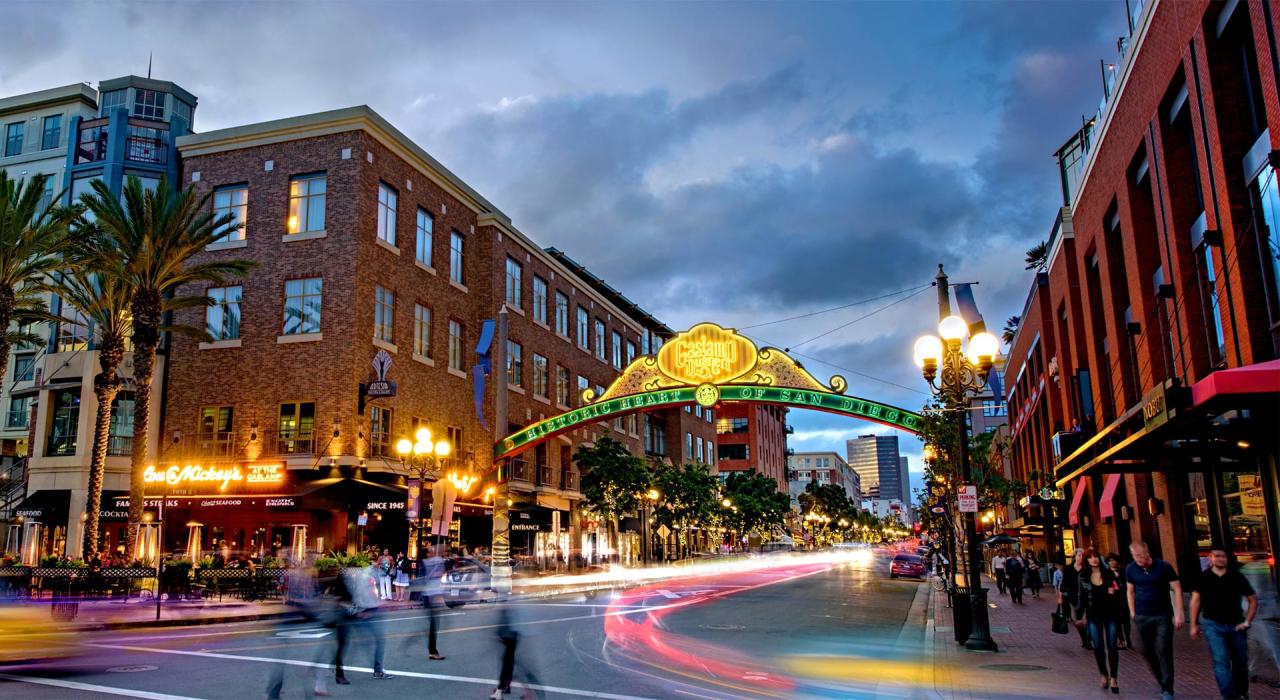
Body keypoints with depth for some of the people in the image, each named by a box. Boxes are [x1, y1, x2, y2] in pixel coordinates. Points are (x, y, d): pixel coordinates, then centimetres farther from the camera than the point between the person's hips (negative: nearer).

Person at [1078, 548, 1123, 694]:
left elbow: (1118, 590, 6)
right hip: (1094, 616, 1)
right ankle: (1104, 675, 24)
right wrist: (1080, 615, 4)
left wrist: (1114, 591, -17)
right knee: (1098, 647, 4)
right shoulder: (1083, 576, -1)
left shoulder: (1108, 572, -3)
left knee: (1112, 646, 1)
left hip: (1111, 614, -1)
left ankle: (1113, 678, 10)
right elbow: (1082, 597, 6)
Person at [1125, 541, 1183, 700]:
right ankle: (1163, 682, 27)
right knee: (1147, 652, 8)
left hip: (1163, 616, -4)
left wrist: (1178, 614, -11)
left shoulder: (1163, 566, -11)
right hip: (1142, 618, 4)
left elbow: (1177, 589, -7)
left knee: (1164, 652, -4)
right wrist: (1133, 613, 7)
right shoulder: (1130, 569, 0)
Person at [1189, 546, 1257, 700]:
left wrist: (1247, 622, -1)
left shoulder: (1237, 577, 0)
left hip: (1236, 625, 2)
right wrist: (1194, 624, 0)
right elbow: (1196, 600, 3)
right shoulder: (1203, 578, -1)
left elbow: (1253, 599, 7)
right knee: (1221, 661, -13)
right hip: (1213, 625, -2)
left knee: (1241, 663, 12)